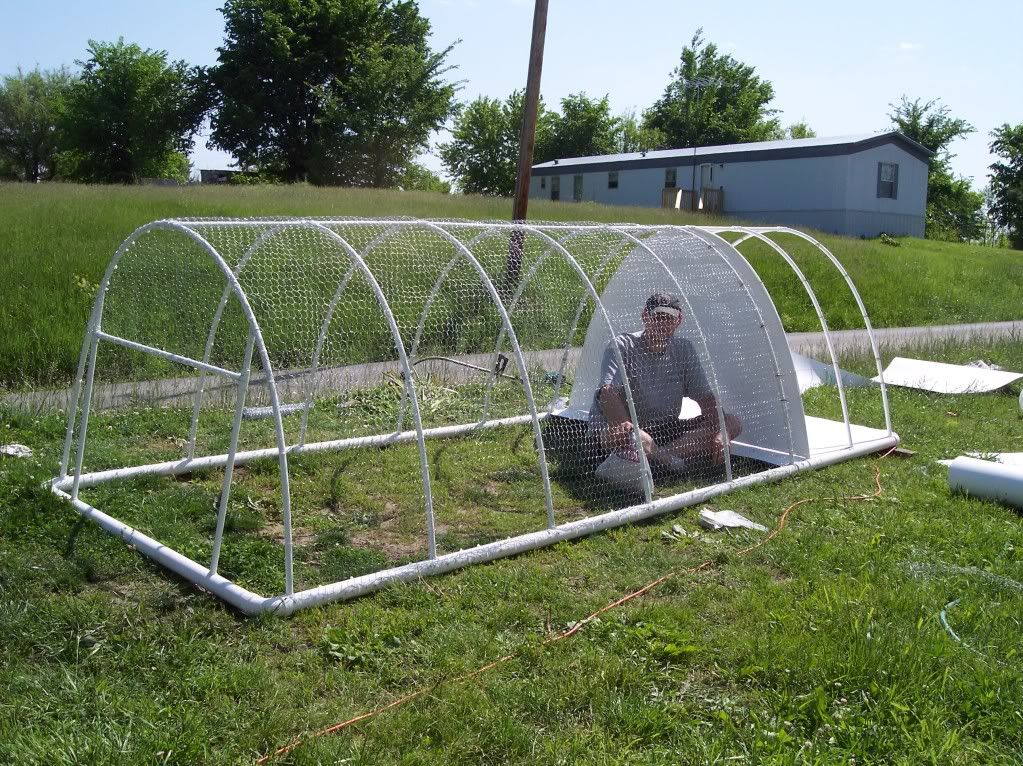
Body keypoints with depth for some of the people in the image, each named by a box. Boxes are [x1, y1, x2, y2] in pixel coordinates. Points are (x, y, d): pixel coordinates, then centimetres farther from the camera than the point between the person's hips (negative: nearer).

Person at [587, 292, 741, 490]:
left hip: (664, 431, 6)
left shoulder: (683, 350, 6)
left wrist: (719, 433, -17)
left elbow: (706, 398, 3)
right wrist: (626, 426, -49)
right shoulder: (622, 347, -11)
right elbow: (607, 392, -28)